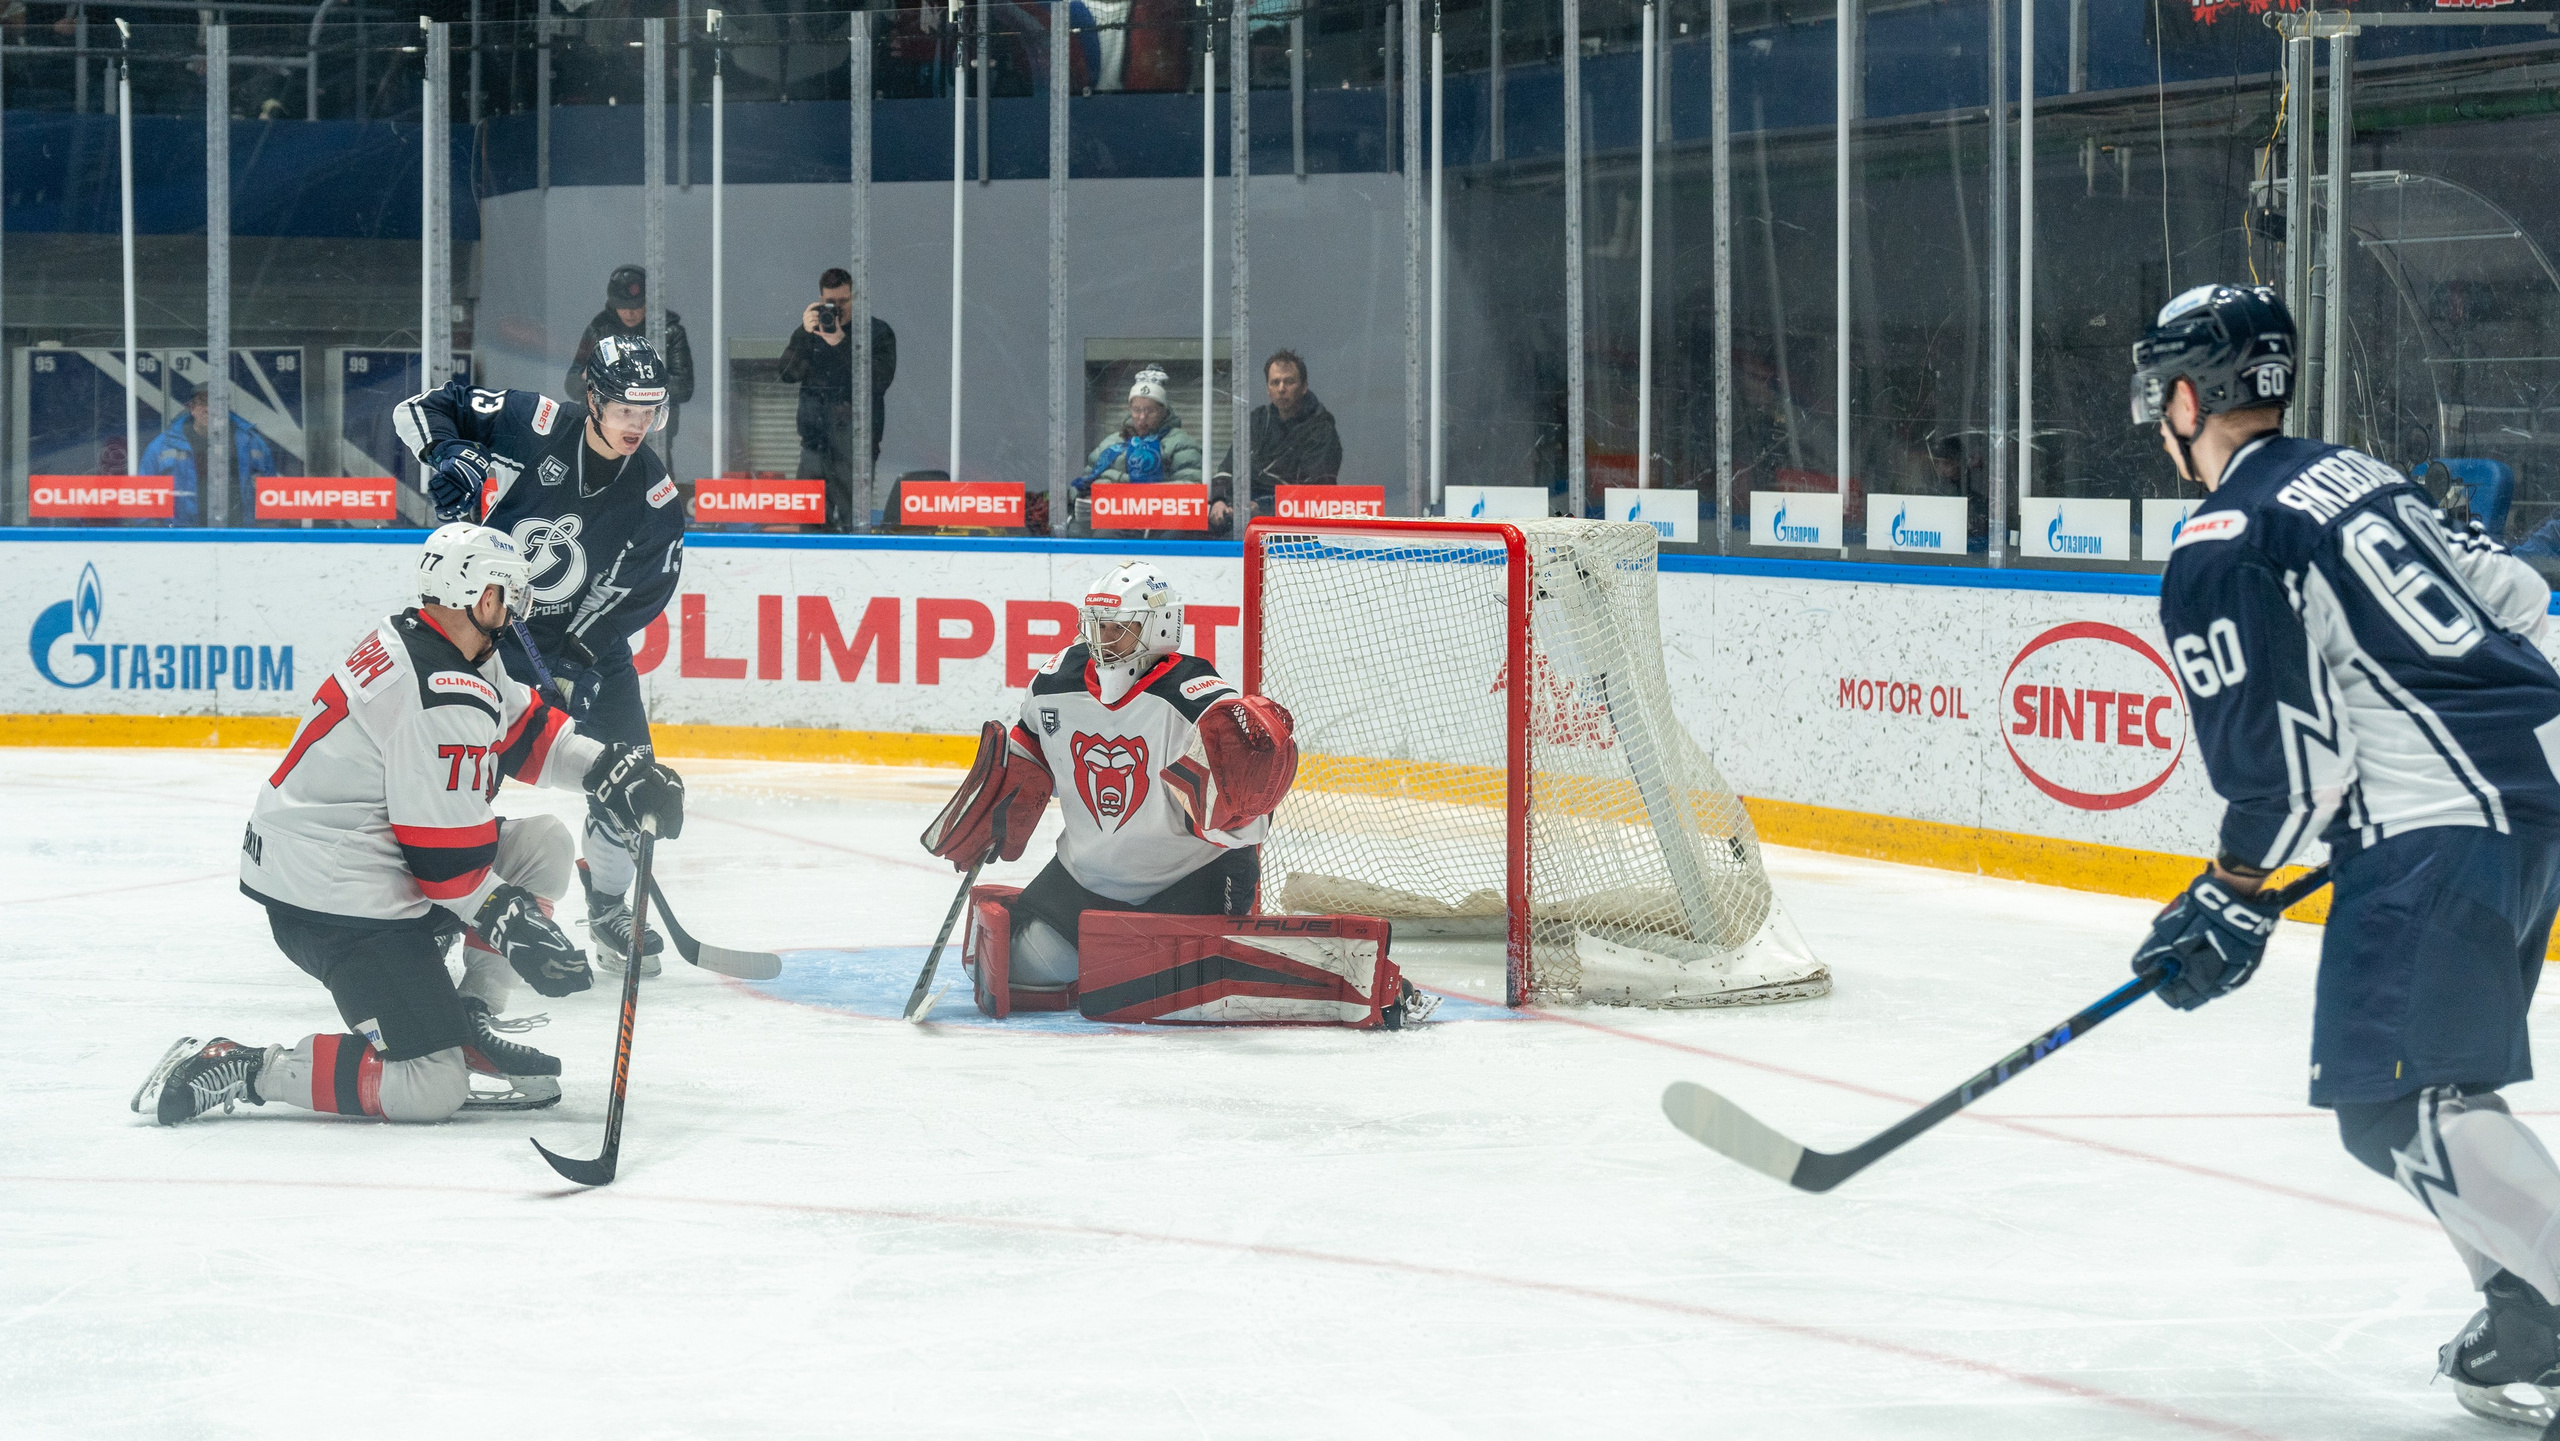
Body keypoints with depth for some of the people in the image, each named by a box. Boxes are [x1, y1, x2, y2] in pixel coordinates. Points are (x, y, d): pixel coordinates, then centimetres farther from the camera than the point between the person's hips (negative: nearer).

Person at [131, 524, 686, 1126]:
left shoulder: (408, 639, 8)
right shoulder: (447, 700, -23)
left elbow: (526, 729, 19)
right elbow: (450, 861, -19)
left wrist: (613, 769, 9)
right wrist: (516, 927, -8)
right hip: (337, 908, -11)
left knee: (544, 844, 14)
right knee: (431, 1089, -13)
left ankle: (470, 1023, 15)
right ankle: (233, 1068, -9)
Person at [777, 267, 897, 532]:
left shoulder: (878, 332, 5)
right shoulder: (808, 333, 14)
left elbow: (880, 379, -10)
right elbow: (787, 373, 0)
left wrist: (841, 344, -16)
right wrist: (806, 335, -13)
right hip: (816, 440, 3)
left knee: (854, 520, -8)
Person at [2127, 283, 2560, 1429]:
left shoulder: (2219, 551, -9)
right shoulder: (2352, 475, 17)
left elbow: (2282, 762, -12)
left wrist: (2233, 900, 1)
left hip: (2445, 833, -10)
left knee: (2395, 1106, -11)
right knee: (2425, 1079, 18)